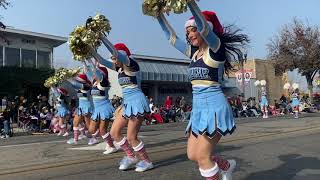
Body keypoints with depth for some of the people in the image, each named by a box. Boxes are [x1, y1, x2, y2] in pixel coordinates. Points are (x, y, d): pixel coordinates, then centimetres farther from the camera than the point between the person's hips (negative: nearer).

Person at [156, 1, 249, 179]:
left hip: (214, 106, -8)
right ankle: (227, 166, 35)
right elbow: (172, 37, 14)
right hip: (199, 107, 8)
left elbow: (203, 26, -25)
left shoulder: (216, 49, -8)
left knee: (202, 156, -4)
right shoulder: (194, 52, 12)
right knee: (193, 155, 13)